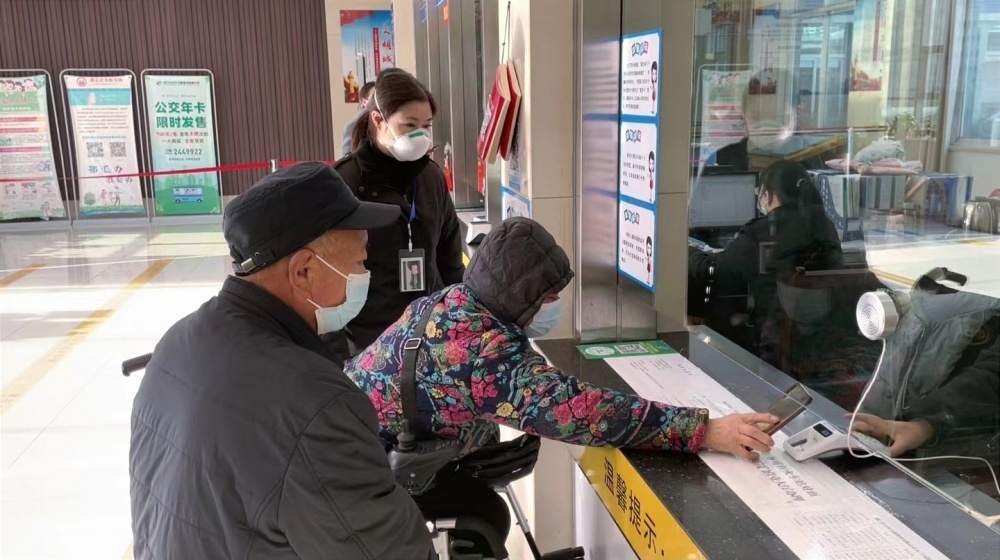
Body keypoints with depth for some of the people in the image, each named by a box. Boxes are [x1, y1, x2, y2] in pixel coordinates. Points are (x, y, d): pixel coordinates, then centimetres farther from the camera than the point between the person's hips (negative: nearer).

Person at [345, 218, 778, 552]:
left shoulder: (456, 305, -5)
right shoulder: (478, 348, -33)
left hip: (392, 445, 8)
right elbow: (570, 407, -41)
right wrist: (703, 430, -40)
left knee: (484, 512, 12)